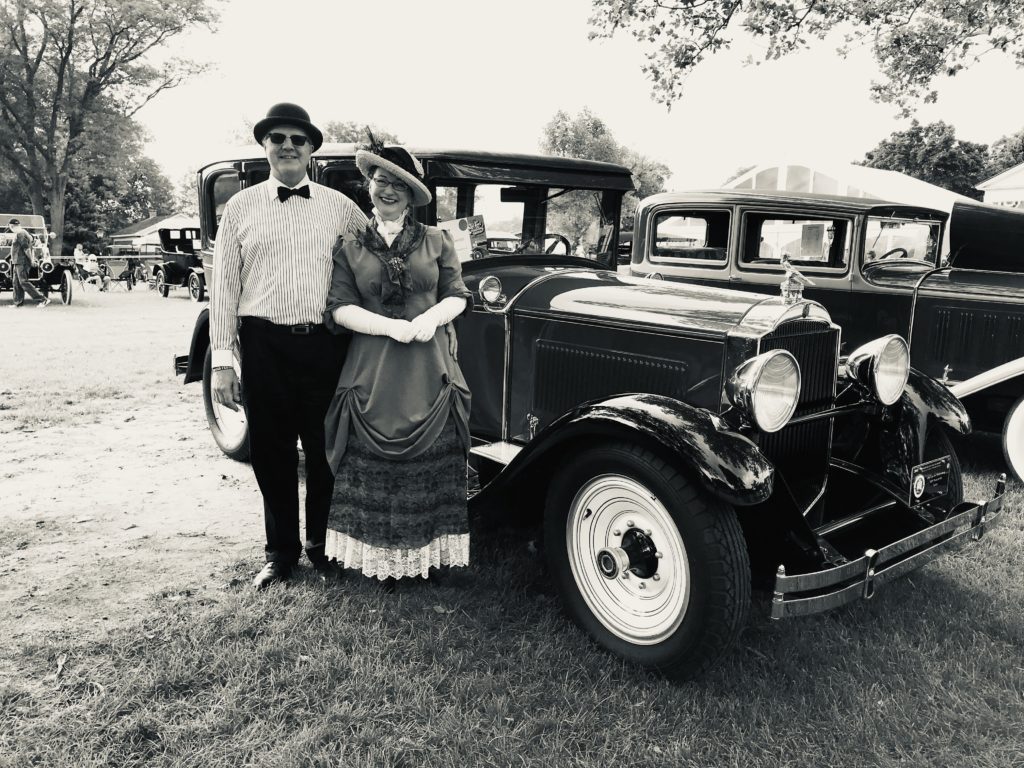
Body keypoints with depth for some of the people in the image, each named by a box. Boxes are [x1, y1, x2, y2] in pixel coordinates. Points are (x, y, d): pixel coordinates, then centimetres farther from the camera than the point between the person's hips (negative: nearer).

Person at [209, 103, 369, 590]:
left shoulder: (340, 207, 9)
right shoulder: (241, 207, 8)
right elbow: (225, 285, 4)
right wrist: (222, 361, -1)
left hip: (326, 343, 0)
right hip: (264, 344, 0)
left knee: (326, 449, 6)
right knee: (271, 452, 8)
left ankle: (323, 547, 26)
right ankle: (281, 552, 26)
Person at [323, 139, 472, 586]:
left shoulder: (436, 241, 10)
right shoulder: (350, 248, 8)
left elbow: (457, 295, 8)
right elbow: (340, 308, -1)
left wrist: (433, 317, -14)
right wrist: (390, 326, -15)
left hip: (430, 372, 0)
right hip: (373, 375, 0)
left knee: (431, 462, 2)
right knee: (377, 465, 2)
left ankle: (429, 554, 15)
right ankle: (383, 560, 15)